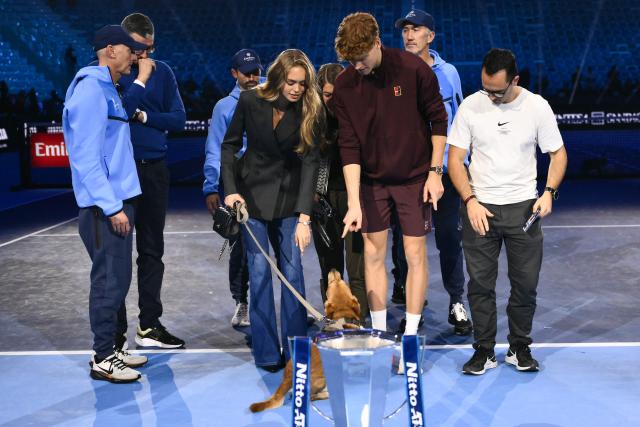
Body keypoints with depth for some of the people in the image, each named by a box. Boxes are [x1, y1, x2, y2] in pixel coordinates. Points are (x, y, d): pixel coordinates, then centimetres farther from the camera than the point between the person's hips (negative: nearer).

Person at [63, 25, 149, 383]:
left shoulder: (107, 90, 16)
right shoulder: (90, 89, -14)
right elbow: (86, 156, -20)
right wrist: (111, 206, -21)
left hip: (117, 200, 10)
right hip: (105, 205, -10)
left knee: (117, 278, 14)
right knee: (110, 279, -5)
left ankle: (110, 348, 23)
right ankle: (103, 359, 4)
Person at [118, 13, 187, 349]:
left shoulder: (163, 72, 7)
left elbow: (178, 119, 3)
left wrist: (143, 115, -8)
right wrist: (140, 80, -15)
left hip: (154, 169, 4)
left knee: (152, 250, 11)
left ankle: (149, 325, 21)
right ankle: (115, 332, 7)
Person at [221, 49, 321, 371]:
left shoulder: (310, 109, -12)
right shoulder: (251, 100, -12)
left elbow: (309, 161, -15)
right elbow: (230, 144, -1)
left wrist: (304, 217, -21)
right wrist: (230, 189, -13)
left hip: (288, 195, 1)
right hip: (252, 192, -1)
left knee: (292, 270, -2)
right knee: (259, 270, -3)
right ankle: (267, 353, 4)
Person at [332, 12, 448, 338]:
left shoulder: (413, 69, -16)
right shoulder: (344, 85, -10)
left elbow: (438, 119, -5)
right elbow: (349, 146, -10)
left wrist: (435, 171, -8)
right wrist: (353, 203, -16)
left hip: (414, 178, -2)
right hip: (371, 180, 2)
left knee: (415, 255, 1)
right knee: (373, 254, 6)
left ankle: (410, 335, 12)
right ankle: (379, 332, 18)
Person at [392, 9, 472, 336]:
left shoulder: (448, 73, 5)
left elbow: (459, 119, 11)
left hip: (444, 170, 1)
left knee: (450, 237, 3)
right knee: (406, 240, 6)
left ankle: (457, 304, 13)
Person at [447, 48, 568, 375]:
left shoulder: (537, 107, -3)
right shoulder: (470, 106, -4)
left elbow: (558, 154, 6)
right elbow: (455, 158, 0)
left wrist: (549, 192, -10)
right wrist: (470, 201, -11)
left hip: (523, 206, 0)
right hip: (479, 207, 0)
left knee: (526, 283, 5)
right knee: (480, 283, 3)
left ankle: (520, 348, 22)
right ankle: (484, 350, 15)